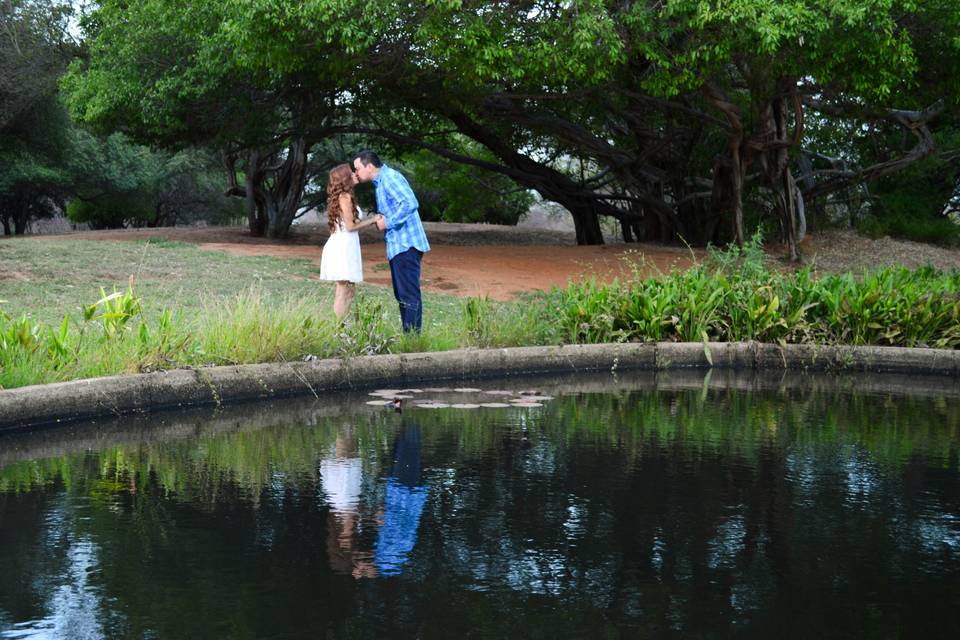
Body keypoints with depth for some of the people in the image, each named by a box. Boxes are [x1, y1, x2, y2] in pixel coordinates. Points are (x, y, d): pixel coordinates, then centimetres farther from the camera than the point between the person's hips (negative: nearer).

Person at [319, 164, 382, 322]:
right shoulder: (345, 197, -11)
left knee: (349, 291, 12)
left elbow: (348, 223, 11)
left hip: (343, 246, 10)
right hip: (343, 247, -10)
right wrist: (372, 220, -4)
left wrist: (371, 220, 12)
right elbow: (350, 225, -13)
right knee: (344, 292, -8)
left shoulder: (343, 196, 17)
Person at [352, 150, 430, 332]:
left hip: (406, 245, -11)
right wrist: (381, 219, 7)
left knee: (409, 295, -10)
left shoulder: (390, 177, -12)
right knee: (401, 294, 13)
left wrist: (389, 222, -18)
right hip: (397, 246, 11)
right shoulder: (380, 182, 20)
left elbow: (410, 203, -25)